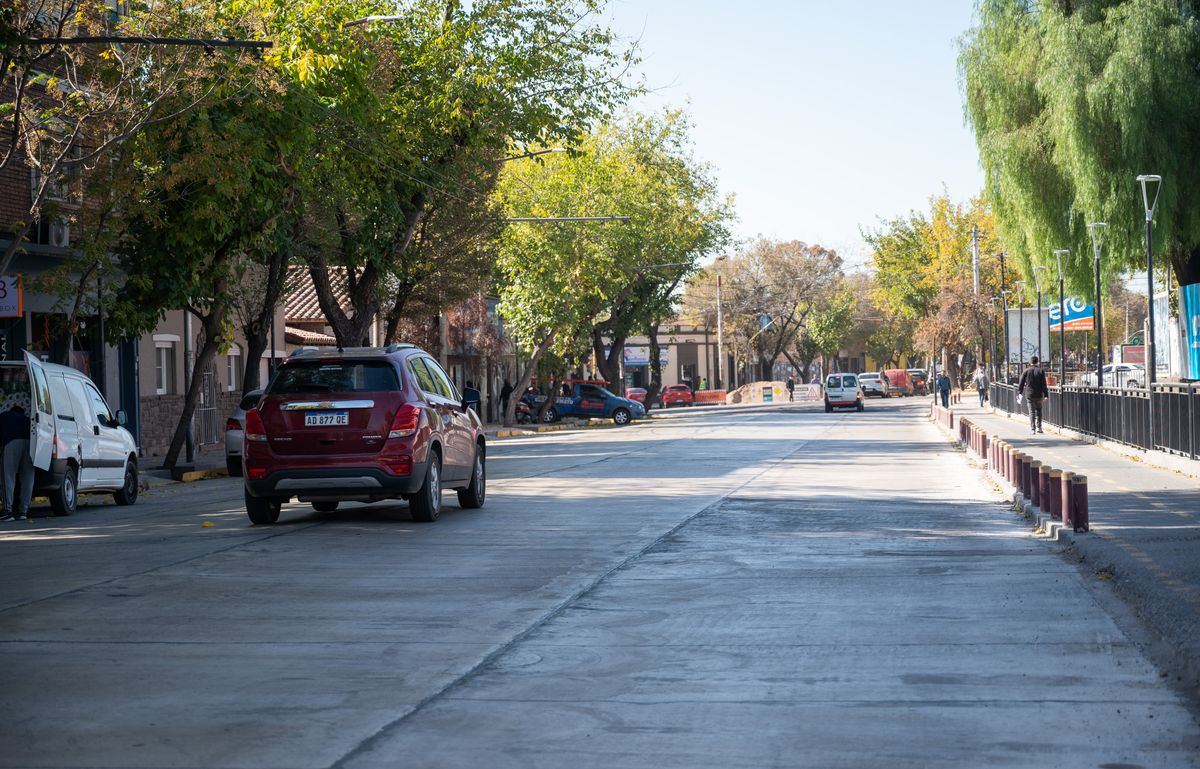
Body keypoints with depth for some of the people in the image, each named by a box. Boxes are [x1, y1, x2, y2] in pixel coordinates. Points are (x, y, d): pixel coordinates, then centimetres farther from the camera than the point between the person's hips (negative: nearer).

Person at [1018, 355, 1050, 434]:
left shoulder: (1026, 371, -3)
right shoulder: (1040, 371, -3)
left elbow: (1021, 383, 1)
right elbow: (1044, 384, -3)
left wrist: (1020, 392, 12)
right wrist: (1046, 395, -1)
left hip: (1029, 395, 0)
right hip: (1038, 395, 0)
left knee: (1031, 411, 3)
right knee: (1038, 410, 15)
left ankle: (1032, 428, -1)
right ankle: (1038, 427, 11)